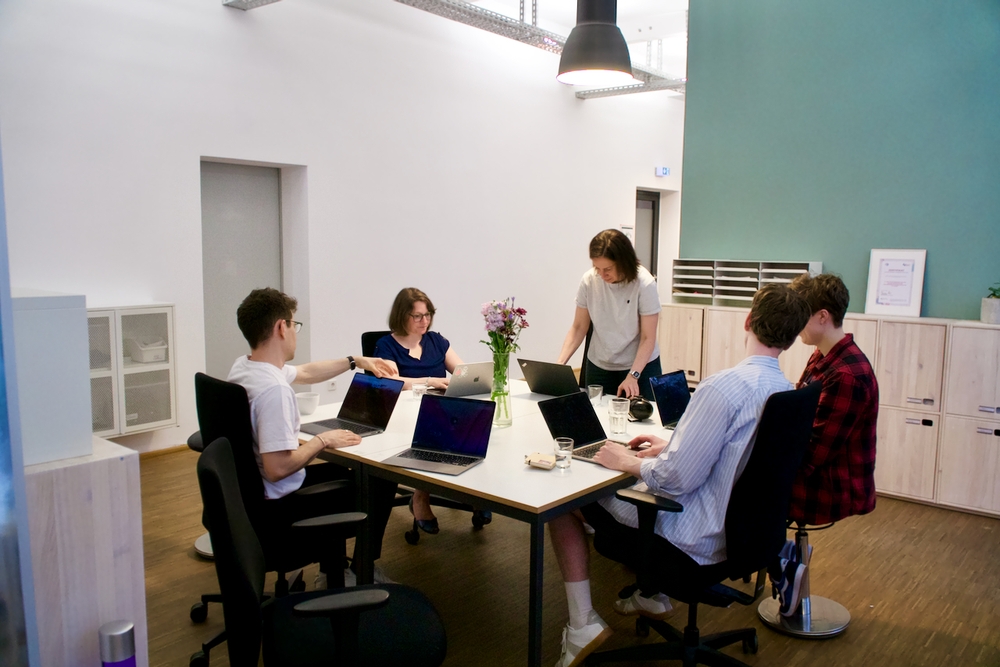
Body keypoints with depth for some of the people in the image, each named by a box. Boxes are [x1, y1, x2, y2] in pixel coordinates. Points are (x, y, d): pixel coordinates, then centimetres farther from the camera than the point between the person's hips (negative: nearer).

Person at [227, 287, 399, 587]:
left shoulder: (244, 365, 0)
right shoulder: (274, 390, -31)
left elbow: (306, 373, 17)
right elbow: (278, 468, -34)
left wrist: (356, 361, 17)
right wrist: (323, 440, -19)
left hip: (252, 489, 10)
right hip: (279, 505, -10)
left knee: (339, 471, 32)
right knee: (382, 481, 5)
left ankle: (331, 572, 36)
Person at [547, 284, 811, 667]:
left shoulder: (724, 387, -26)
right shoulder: (788, 392, 0)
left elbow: (675, 479, -26)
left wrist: (626, 462, -9)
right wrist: (670, 448, 14)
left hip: (693, 544, -8)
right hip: (736, 530, 8)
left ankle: (583, 625, 4)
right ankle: (652, 594, 33)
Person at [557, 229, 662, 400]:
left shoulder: (644, 284, -19)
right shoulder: (589, 280, -12)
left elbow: (648, 338, -15)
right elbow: (578, 327, -3)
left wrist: (633, 376, -26)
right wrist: (560, 362, -15)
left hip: (640, 365, -2)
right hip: (599, 366, 2)